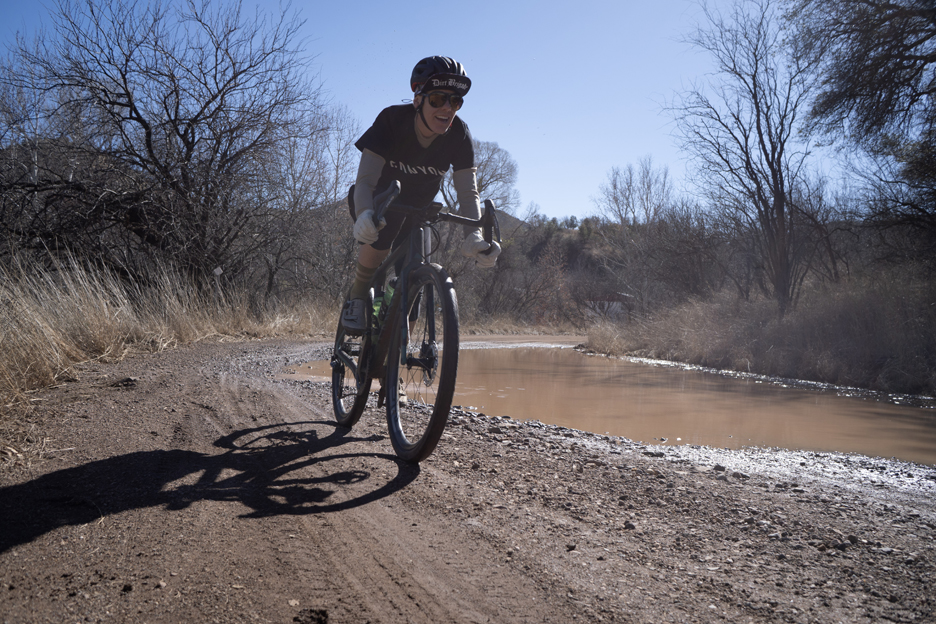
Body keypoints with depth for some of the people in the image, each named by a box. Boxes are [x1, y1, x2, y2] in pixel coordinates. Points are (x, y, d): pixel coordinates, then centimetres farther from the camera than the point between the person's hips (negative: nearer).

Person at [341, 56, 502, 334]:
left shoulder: (459, 134, -25)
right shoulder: (392, 120, -32)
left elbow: (468, 193, -27)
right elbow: (365, 180, -40)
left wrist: (475, 236, -48)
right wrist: (365, 214, -63)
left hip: (419, 203, 3)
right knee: (380, 240, -34)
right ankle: (356, 299, -7)